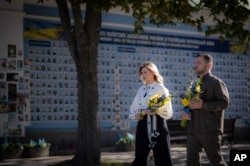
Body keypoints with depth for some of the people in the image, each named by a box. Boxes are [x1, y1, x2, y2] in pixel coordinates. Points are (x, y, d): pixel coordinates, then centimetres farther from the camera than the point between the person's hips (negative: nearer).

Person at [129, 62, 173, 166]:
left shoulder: (161, 89, -1)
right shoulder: (141, 90, 14)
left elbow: (168, 112, -7)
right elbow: (133, 109, 17)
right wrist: (136, 115, -4)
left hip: (157, 124, -5)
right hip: (143, 124, 5)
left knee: (162, 157, 0)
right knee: (140, 157, 5)